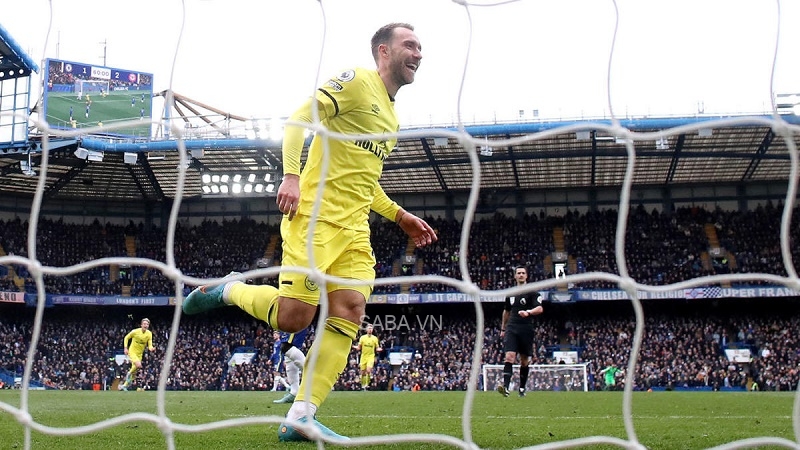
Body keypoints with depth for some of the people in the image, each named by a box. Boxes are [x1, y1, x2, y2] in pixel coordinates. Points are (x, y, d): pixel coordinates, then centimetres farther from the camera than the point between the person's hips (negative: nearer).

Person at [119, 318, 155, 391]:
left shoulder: (149, 334, -6)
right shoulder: (135, 331, -14)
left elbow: (150, 345, -7)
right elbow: (126, 338, 0)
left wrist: (151, 348, -30)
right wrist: (125, 348, -8)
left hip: (140, 354, 5)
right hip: (132, 351, -5)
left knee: (134, 371, 8)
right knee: (138, 365, -30)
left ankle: (124, 385, 25)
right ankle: (129, 374, -1)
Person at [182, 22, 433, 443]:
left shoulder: (390, 114, 23)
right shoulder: (356, 80, -3)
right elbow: (299, 118, -12)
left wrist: (399, 215, 21)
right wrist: (291, 175, -25)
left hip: (355, 230, 8)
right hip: (317, 217, -8)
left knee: (349, 313, -7)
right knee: (292, 317, -12)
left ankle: (300, 416, -5)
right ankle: (227, 290, 16)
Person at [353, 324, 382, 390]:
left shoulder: (375, 338, 3)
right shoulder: (362, 337, 3)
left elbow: (377, 348, 8)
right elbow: (359, 348, 7)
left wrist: (379, 349, -14)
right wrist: (355, 347, -14)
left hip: (371, 356, -2)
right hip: (363, 356, 2)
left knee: (368, 370, -21)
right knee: (363, 373, 3)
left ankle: (367, 385, -8)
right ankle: (363, 386, 17)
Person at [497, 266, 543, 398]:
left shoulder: (531, 292, 0)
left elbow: (540, 309, -13)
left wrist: (528, 312, -31)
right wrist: (503, 329, 28)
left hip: (526, 330, -2)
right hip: (512, 329, 2)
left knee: (525, 360, 7)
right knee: (509, 356, -14)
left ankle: (522, 388, 19)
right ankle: (505, 387, -25)